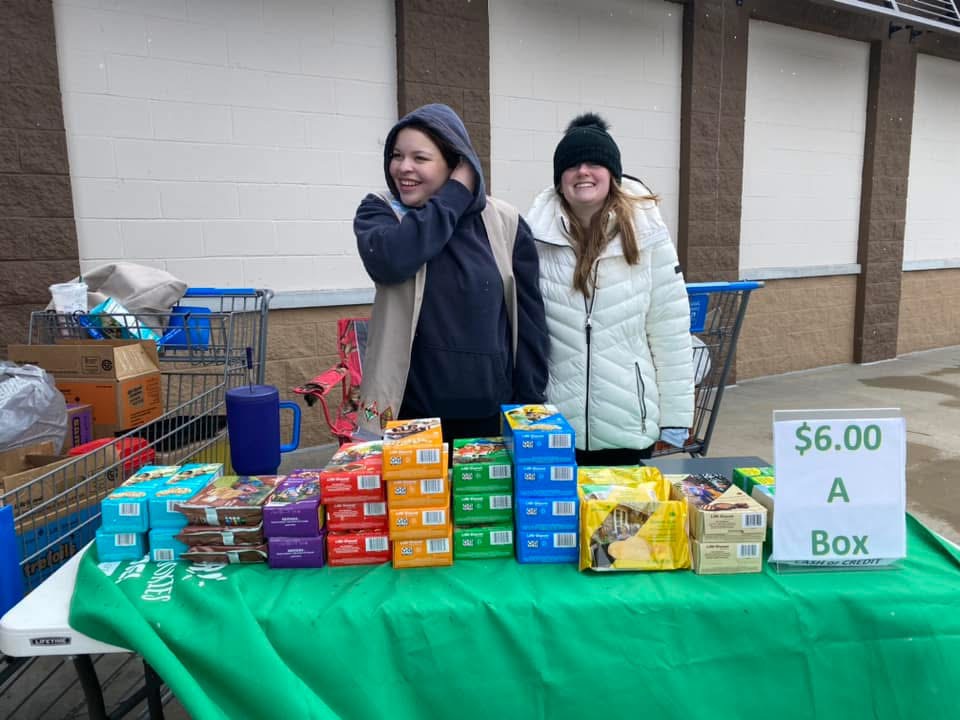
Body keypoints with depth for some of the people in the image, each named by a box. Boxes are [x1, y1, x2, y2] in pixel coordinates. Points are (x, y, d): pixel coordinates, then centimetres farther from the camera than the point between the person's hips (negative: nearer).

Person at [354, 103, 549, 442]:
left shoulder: (504, 223, -1)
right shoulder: (380, 210, 0)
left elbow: (529, 319, 1)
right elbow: (389, 260, -23)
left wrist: (530, 405, 0)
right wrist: (455, 195, -14)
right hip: (408, 409, 0)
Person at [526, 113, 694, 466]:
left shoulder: (646, 234, -3)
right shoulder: (536, 237, -3)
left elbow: (670, 331, 0)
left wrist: (675, 413, 0)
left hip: (628, 422, 0)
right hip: (553, 422, 0)